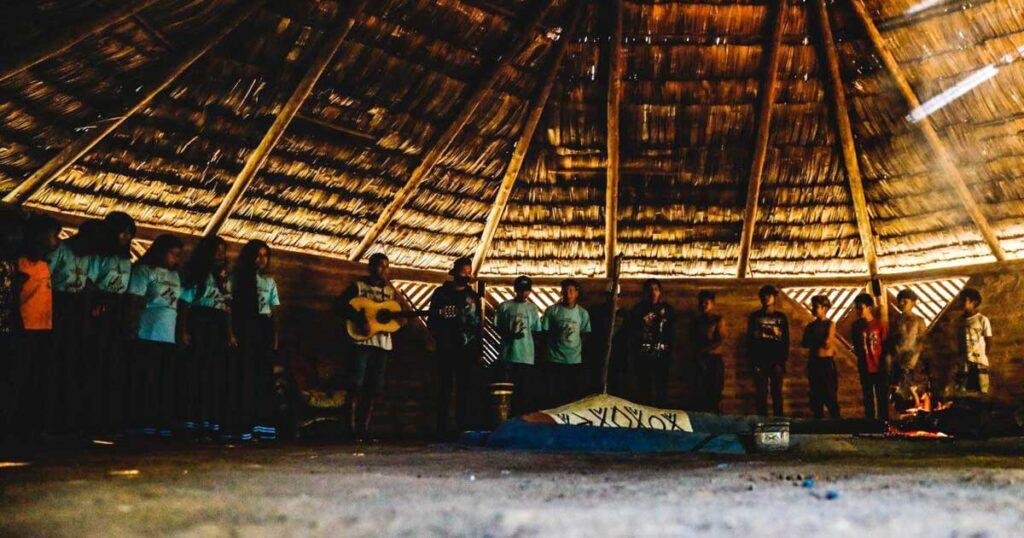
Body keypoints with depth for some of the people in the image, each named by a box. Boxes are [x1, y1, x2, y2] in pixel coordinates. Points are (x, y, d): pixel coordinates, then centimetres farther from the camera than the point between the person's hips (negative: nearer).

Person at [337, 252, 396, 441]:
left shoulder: (391, 291, 18)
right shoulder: (358, 286, 3)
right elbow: (340, 306, -7)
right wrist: (358, 317, -21)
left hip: (383, 344, 5)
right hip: (362, 341, -5)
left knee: (374, 389, 4)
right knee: (356, 386, -9)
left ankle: (364, 429, 10)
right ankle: (351, 429, -6)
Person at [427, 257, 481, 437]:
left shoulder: (473, 296, 14)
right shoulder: (441, 293, 6)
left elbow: (478, 324, 15)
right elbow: (432, 319, 3)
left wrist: (477, 347, 7)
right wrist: (440, 337, -9)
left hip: (467, 348, 3)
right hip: (446, 348, -2)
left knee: (463, 387, 2)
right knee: (446, 386, -2)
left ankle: (463, 426, 4)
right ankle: (442, 427, -1)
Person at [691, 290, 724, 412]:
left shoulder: (718, 320, 2)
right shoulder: (697, 320, 15)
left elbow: (720, 341, -5)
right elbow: (693, 338, 14)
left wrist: (703, 349, -8)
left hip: (714, 358, -3)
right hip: (700, 359, 4)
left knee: (715, 391, -4)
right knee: (700, 391, -1)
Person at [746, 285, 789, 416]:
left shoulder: (781, 317, 8)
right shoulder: (754, 317, 9)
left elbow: (786, 342, 5)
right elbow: (749, 340, 7)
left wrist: (782, 362, -5)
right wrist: (754, 361, -3)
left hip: (776, 362, 0)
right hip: (760, 362, 0)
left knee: (777, 394, 1)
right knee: (761, 394, 0)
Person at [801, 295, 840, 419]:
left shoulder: (830, 324, -6)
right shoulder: (811, 325, 11)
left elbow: (827, 343, -15)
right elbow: (804, 344, 7)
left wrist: (812, 340, -2)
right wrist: (818, 342, -8)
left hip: (826, 362, -6)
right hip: (813, 362, 6)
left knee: (830, 397, -5)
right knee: (816, 396, 9)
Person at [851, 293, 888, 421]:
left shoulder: (880, 324, -9)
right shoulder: (856, 325, 2)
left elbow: (886, 346, -4)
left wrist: (884, 363, -10)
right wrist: (857, 351, -7)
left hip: (879, 368, -3)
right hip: (864, 368, 4)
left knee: (882, 398, 6)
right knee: (868, 398, 13)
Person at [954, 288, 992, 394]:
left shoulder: (983, 320, -3)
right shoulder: (961, 320, 11)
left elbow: (989, 343, -1)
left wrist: (982, 357, -6)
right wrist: (960, 357, 7)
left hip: (979, 363, -4)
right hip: (963, 363, 5)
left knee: (981, 392, -5)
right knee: (961, 392, 1)